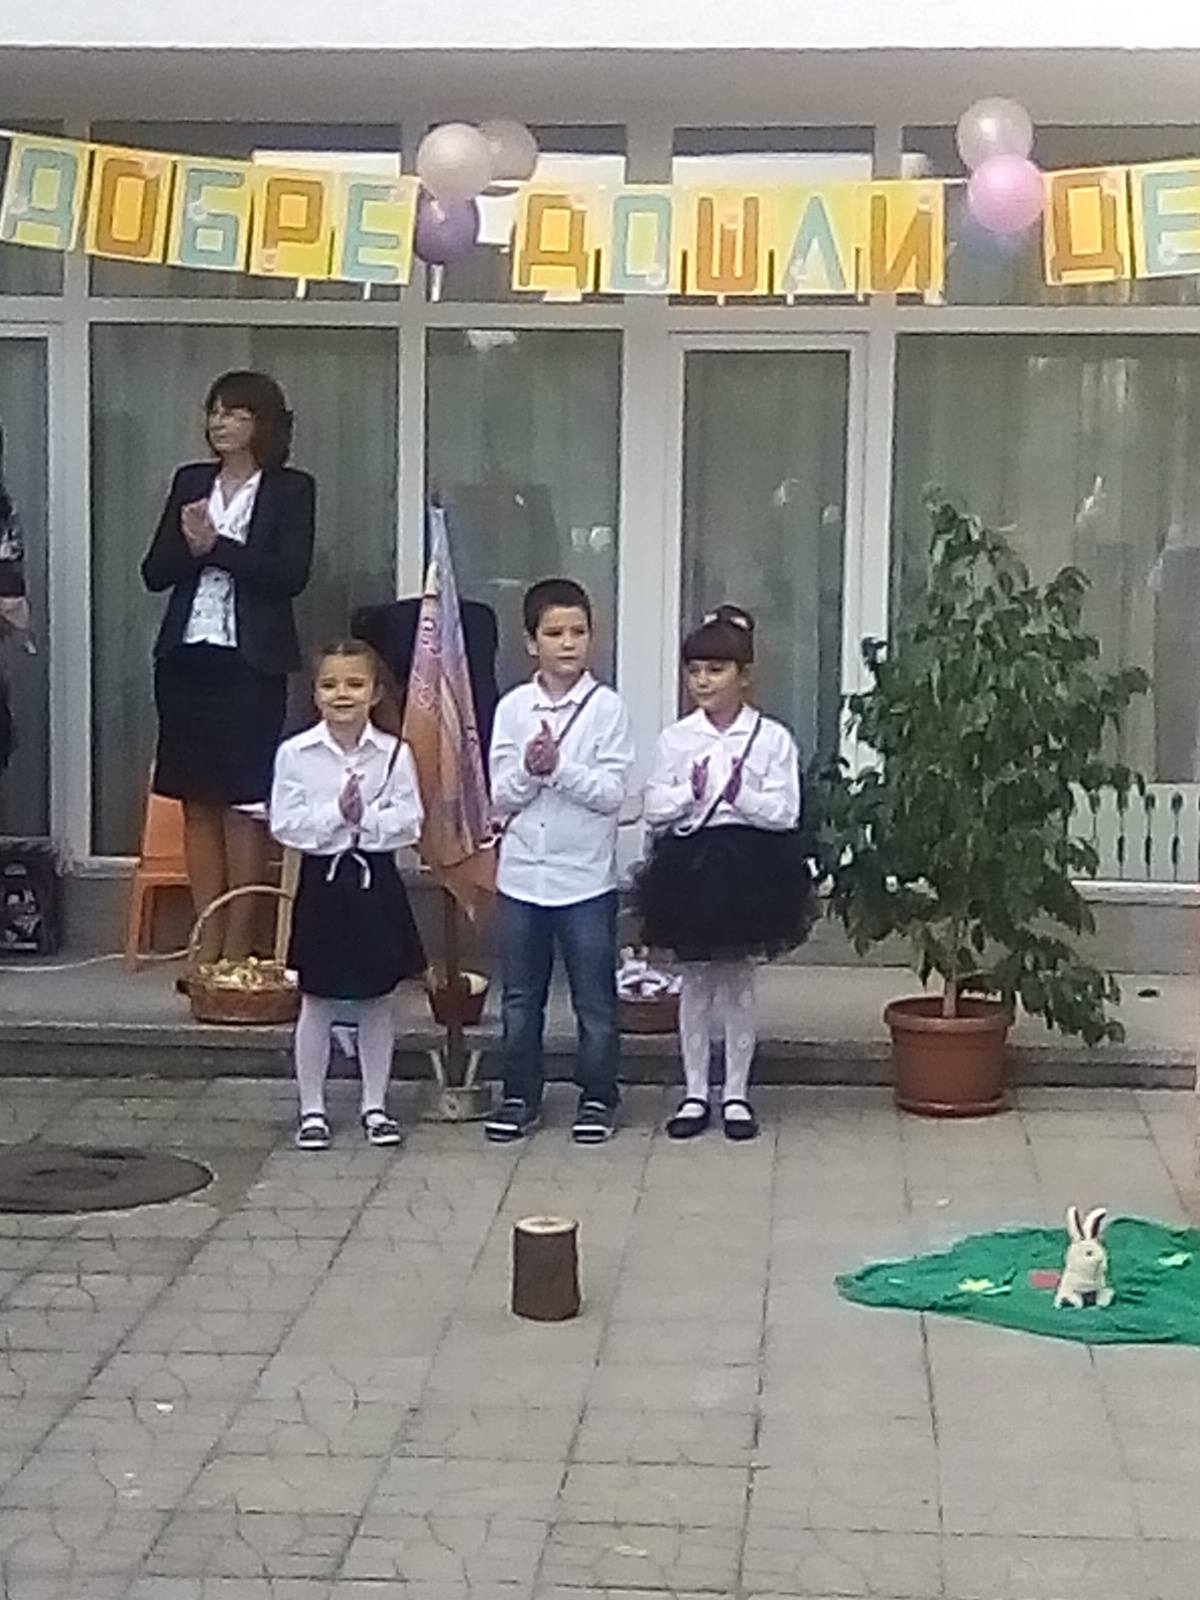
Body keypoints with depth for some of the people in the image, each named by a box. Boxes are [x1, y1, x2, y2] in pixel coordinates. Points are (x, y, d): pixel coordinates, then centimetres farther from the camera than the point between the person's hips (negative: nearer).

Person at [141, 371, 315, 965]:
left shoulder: (292, 490, 1)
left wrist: (215, 547, -15)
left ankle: (238, 948, 2)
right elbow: (154, 571, 8)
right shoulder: (189, 483, 13)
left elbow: (291, 575, -11)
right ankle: (208, 944, 11)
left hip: (251, 661, -5)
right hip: (186, 655, 5)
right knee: (197, 803, 6)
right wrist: (191, 546, -11)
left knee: (244, 805, -4)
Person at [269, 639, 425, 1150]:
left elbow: (409, 822, -7)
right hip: (322, 880, -1)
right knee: (317, 1002, 7)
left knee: (375, 1000, 11)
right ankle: (311, 1109, 17)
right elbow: (285, 824, -9)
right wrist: (335, 813, -18)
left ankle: (374, 1104, 23)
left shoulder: (394, 753, -5)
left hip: (377, 881, 1)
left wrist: (367, 816, -21)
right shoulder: (294, 754, -6)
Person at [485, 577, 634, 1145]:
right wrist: (530, 770, -19)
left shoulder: (607, 707, -5)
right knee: (520, 998, 11)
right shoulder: (513, 708, 2)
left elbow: (611, 792, -10)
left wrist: (560, 766, -21)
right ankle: (521, 1096, 23)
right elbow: (500, 796, -1)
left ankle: (598, 1097, 18)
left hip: (587, 878, -2)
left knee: (595, 998, 6)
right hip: (521, 874, 2)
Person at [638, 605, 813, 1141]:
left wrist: (742, 796, -22)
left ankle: (736, 1093, 16)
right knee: (696, 980, 8)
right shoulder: (674, 739, 2)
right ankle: (694, 1093, 16)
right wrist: (689, 794, -17)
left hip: (750, 864, -1)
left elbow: (785, 813, -8)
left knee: (738, 978, 7)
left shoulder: (772, 738, -3)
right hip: (689, 861, 2)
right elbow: (653, 809, 0)